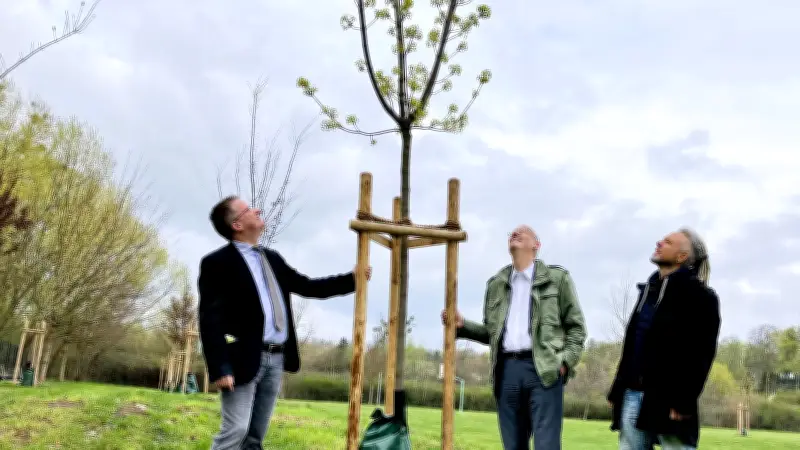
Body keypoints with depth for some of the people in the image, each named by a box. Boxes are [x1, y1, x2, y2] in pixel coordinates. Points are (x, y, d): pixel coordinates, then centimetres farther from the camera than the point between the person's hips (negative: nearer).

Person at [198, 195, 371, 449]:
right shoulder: (217, 262, -6)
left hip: (276, 359, 7)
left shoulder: (272, 258, 18)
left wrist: (354, 279, 18)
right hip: (244, 359, -7)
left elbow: (308, 287, 23)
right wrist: (220, 368, -20)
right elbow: (210, 319, -12)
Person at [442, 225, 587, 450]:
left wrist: (565, 362, -5)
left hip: (544, 369, -4)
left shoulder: (556, 277, 10)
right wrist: (462, 325, 6)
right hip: (507, 369, 4)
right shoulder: (496, 284, 20)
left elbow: (576, 326, 9)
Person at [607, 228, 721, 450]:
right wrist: (617, 390, 16)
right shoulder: (648, 290, 20)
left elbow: (701, 355, -12)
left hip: (667, 401, -7)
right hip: (633, 398, 7)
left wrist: (683, 402, -20)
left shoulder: (700, 296, -3)